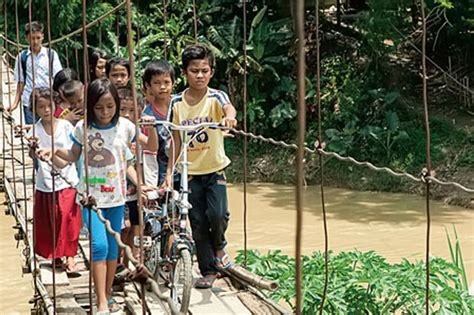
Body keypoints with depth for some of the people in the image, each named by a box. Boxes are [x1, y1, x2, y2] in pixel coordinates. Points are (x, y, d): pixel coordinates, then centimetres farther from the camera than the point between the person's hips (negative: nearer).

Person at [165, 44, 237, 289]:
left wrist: (229, 117, -55)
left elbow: (229, 108, -31)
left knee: (217, 214, -17)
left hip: (214, 168, -2)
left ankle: (219, 246, 16)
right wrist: (170, 171, -1)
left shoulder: (215, 97, -7)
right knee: (198, 223, 5)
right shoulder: (177, 103, 0)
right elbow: (176, 140, 3)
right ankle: (208, 271, 18)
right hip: (189, 171, 2)